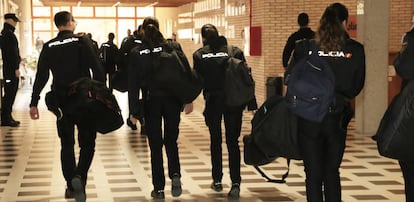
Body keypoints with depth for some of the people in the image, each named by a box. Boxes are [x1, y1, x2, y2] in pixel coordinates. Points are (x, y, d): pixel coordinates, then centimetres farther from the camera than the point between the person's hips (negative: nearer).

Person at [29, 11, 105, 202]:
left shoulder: (49, 47, 3)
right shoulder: (82, 41, -6)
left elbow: (41, 77, 2)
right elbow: (97, 69, -13)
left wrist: (34, 103, 5)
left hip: (61, 102, 3)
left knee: (66, 145, 12)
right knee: (87, 143, 7)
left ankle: (71, 185, 2)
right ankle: (80, 177, -14)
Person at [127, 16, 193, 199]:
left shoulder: (136, 53, 0)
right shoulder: (173, 47, 0)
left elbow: (133, 84, -2)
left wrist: (134, 111, 1)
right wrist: (188, 99, -6)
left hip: (151, 102, -1)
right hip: (172, 100, 1)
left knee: (155, 145, 8)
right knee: (171, 140, 16)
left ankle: (159, 189, 9)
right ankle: (175, 175, -8)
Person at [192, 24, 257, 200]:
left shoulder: (199, 55, 0)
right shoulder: (235, 52, 1)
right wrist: (251, 104, 3)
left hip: (213, 101, 0)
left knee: (215, 140, 16)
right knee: (232, 141, 4)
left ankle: (217, 180, 22)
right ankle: (235, 183, -7)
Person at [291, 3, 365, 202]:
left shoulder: (305, 48, -8)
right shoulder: (355, 50, -6)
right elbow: (357, 86, 3)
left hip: (308, 118, -1)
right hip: (338, 118, 1)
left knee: (313, 173, 7)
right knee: (332, 172, 15)